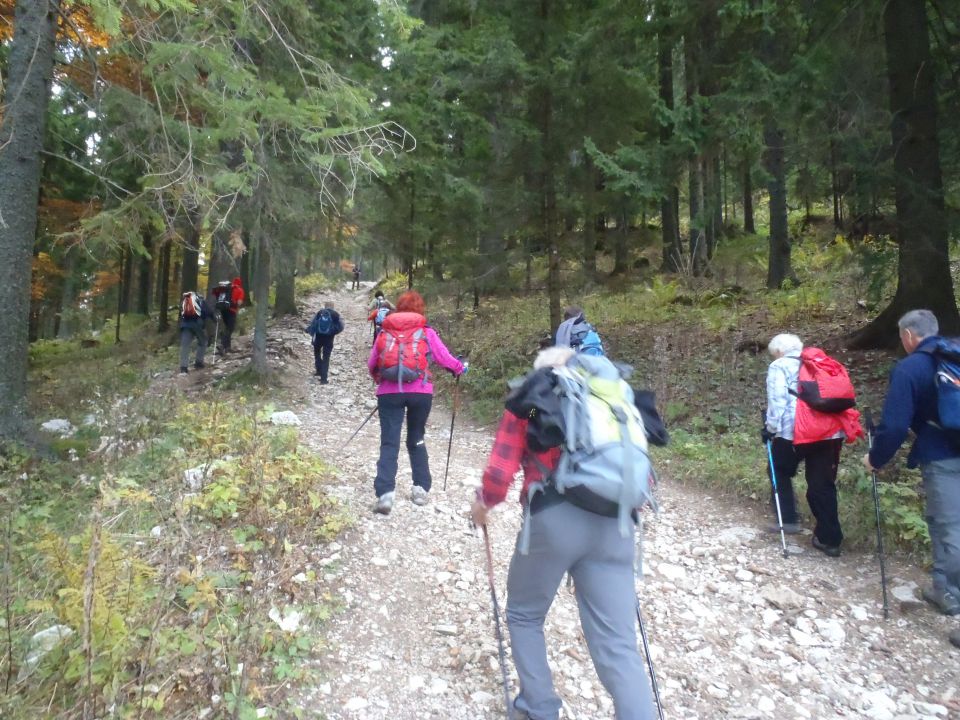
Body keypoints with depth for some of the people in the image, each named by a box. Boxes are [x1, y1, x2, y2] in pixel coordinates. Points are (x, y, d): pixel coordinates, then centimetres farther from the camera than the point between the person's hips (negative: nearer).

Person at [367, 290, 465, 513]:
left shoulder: (384, 333, 8)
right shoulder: (426, 332, 3)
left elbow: (371, 364, 12)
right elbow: (444, 358, 2)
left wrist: (379, 379, 32)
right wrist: (460, 368, 21)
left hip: (389, 392, 0)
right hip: (420, 392, 0)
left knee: (389, 442, 0)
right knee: (416, 440, 17)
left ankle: (385, 492, -13)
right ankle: (421, 488, 18)